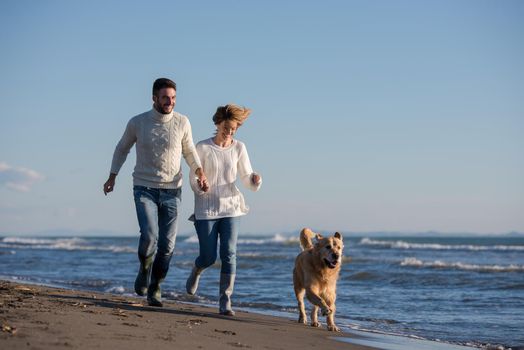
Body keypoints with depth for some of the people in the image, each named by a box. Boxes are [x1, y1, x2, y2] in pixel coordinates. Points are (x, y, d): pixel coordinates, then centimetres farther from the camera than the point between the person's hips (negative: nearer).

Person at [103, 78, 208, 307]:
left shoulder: (182, 122, -2)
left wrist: (200, 174, -2)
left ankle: (155, 289, 17)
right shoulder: (137, 122, -4)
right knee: (149, 236, -20)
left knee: (167, 245, -1)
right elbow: (122, 148, 13)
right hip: (144, 189, -2)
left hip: (172, 191, 2)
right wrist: (112, 177, 10)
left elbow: (189, 151, 13)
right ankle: (144, 272, 10)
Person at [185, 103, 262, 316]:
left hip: (231, 208, 2)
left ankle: (225, 302, -6)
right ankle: (196, 272, 38)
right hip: (206, 210, -2)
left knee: (229, 254, -9)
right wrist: (202, 193, -17)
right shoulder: (203, 147, -5)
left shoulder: (239, 148, 3)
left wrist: (255, 181, -20)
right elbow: (194, 179, 0)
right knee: (208, 257, 1)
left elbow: (246, 178, 1)